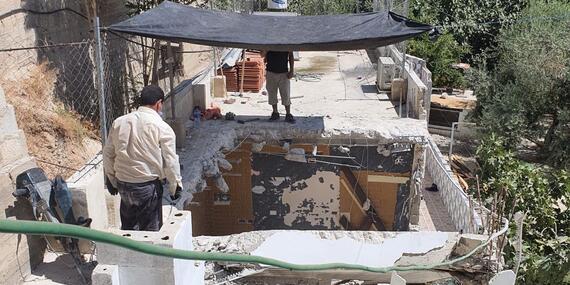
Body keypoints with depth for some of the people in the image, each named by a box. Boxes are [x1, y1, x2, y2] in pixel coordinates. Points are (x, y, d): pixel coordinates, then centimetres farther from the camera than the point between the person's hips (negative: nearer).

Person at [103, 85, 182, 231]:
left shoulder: (119, 122, 4)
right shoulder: (162, 128, -12)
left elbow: (108, 154, 10)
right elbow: (170, 162, -10)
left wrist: (111, 180, 21)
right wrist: (176, 187, 2)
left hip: (123, 185, 5)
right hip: (148, 186, -5)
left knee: (128, 227, 20)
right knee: (150, 230, 9)